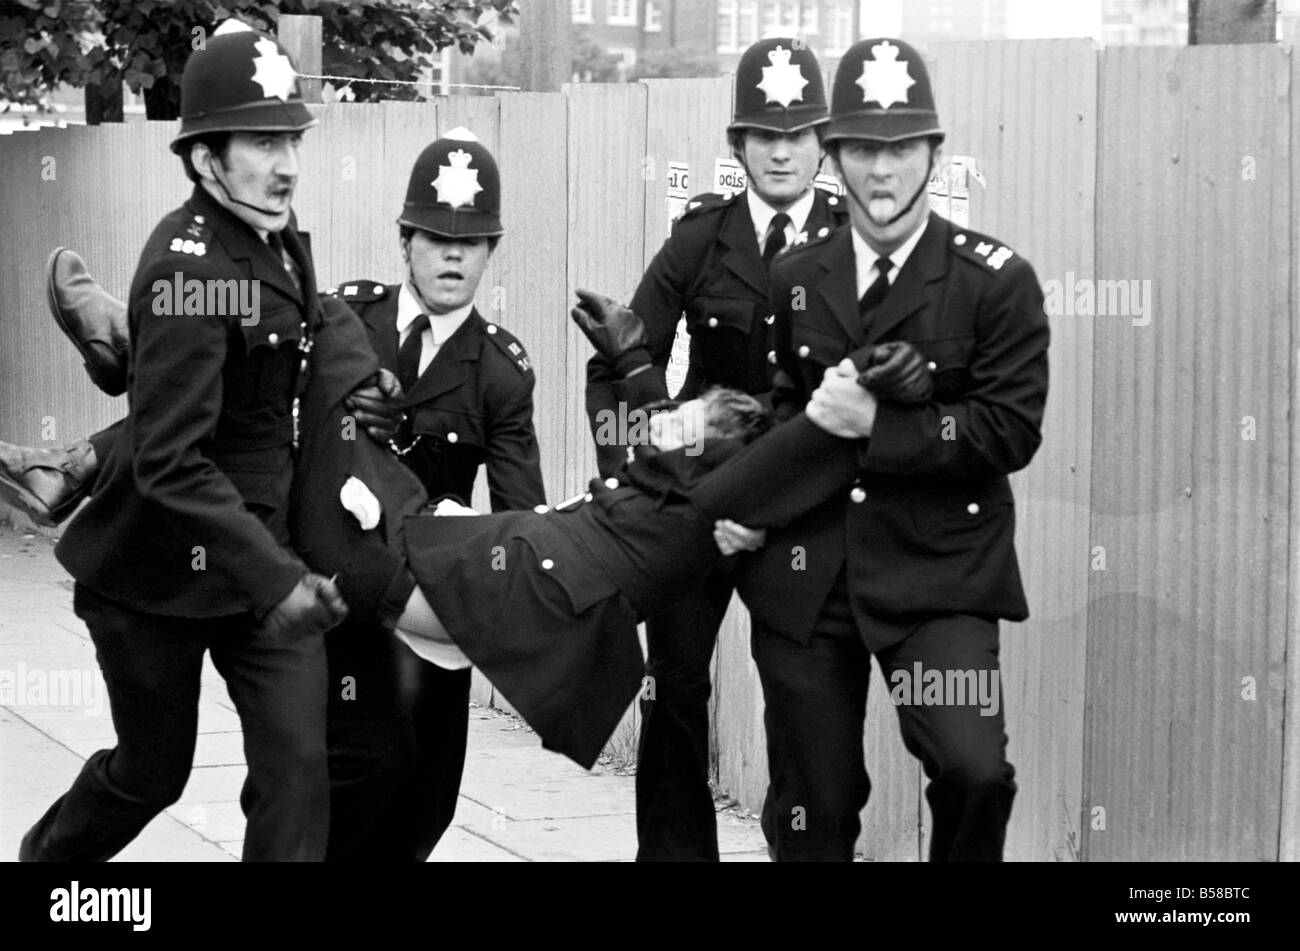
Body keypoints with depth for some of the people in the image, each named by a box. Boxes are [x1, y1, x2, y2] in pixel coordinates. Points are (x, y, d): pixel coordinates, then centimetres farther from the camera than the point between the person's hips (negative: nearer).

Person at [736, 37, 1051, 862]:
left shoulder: (996, 281, -5)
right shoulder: (794, 279, 9)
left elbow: (1012, 430, -11)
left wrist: (879, 424, -18)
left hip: (938, 575, -3)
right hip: (805, 574, 3)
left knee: (975, 768, -23)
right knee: (814, 806, 8)